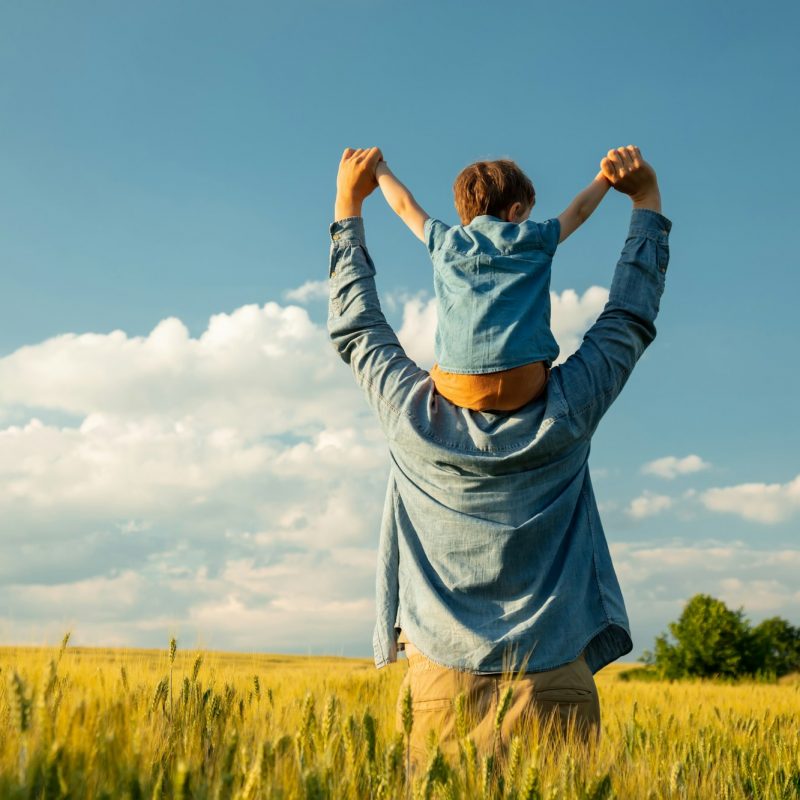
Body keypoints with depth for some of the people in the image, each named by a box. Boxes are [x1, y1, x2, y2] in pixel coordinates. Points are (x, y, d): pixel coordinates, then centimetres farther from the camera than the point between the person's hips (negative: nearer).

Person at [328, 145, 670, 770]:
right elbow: (631, 320, 10)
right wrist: (646, 199, 20)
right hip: (553, 680, -1)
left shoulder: (413, 415, -2)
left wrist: (348, 204, 24)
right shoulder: (567, 413, -4)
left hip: (441, 678, 1)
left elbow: (354, 327, 14)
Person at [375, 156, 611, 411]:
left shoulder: (446, 241, 17)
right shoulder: (533, 239, 14)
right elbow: (579, 210, 31)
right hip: (522, 385, -1)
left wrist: (379, 168, 49)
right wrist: (606, 177, 47)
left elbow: (404, 205, 33)